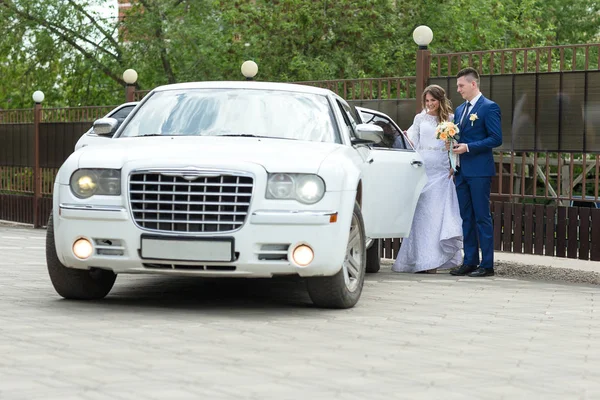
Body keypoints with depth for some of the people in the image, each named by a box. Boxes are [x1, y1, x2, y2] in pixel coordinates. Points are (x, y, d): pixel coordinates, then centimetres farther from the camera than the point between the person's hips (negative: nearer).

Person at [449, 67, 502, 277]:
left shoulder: (489, 107, -7)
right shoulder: (459, 110, 17)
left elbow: (496, 139, -13)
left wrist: (468, 147, -17)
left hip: (479, 171, -8)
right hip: (462, 171, 8)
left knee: (482, 218, -5)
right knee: (466, 218, 9)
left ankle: (487, 265, -2)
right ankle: (470, 262, 14)